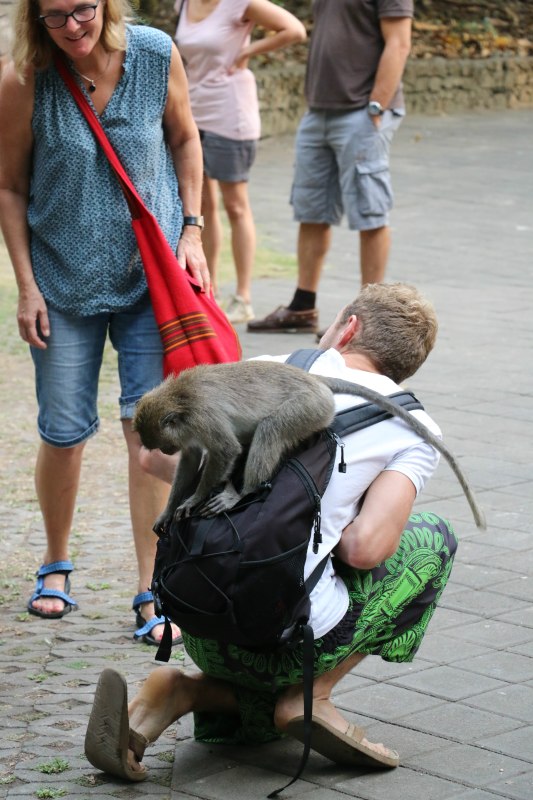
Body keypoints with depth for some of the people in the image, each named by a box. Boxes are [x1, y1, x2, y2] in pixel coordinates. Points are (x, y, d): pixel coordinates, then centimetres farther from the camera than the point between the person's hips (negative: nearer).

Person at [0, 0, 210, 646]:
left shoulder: (156, 55, -9)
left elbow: (185, 139, 8)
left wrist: (191, 230, 0)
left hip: (151, 276, 0)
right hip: (64, 280, 0)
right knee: (64, 433, 5)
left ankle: (151, 592, 1)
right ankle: (56, 563, 31)